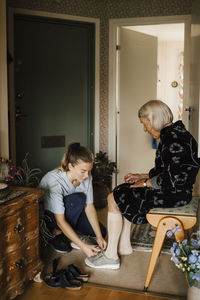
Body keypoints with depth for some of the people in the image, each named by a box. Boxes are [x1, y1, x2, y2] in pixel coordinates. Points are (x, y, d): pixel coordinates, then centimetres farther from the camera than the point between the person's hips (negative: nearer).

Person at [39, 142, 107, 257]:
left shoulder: (86, 177, -19)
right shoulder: (55, 181, -36)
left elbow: (89, 208, -13)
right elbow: (60, 221, -36)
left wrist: (99, 237, -21)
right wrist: (83, 246, -40)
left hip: (70, 212, 6)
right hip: (46, 214, -6)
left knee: (101, 231, -4)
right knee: (78, 199, -33)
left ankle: (57, 231, 6)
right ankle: (57, 233, -13)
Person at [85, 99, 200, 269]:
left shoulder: (172, 137, -20)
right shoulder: (171, 133, 13)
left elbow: (173, 178, -25)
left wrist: (145, 183, -11)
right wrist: (142, 177, 12)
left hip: (175, 193, -11)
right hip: (173, 190, 11)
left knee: (114, 199, -7)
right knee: (121, 194, 16)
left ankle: (111, 256, 3)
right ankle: (124, 246, 19)